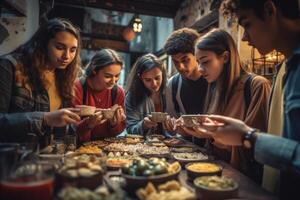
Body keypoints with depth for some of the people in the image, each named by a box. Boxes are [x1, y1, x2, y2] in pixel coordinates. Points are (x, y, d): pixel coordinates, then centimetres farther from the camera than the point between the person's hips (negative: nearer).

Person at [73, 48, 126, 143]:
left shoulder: (118, 92, -3)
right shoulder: (77, 89, -15)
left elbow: (118, 131, 4)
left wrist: (115, 124, -16)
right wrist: (88, 124, -29)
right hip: (81, 145, -2)